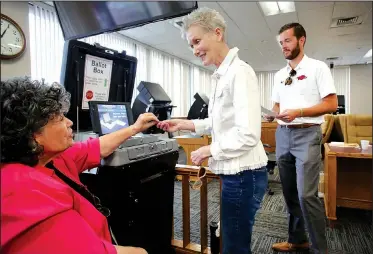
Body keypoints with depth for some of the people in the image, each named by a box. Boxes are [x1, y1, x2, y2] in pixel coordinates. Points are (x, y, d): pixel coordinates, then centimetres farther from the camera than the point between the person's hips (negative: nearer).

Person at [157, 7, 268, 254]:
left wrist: (211, 150, -13)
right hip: (236, 173, 9)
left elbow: (248, 135, -25)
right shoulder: (223, 75, 12)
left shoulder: (239, 72, -19)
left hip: (243, 175, -9)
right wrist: (186, 124, 11)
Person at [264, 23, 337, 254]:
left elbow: (331, 104, -9)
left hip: (307, 134, -6)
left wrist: (298, 112, -19)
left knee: (307, 195, -10)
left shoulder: (318, 67, -3)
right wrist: (272, 114, -4)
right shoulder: (280, 75, 15)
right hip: (283, 135, 6)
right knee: (290, 193, 12)